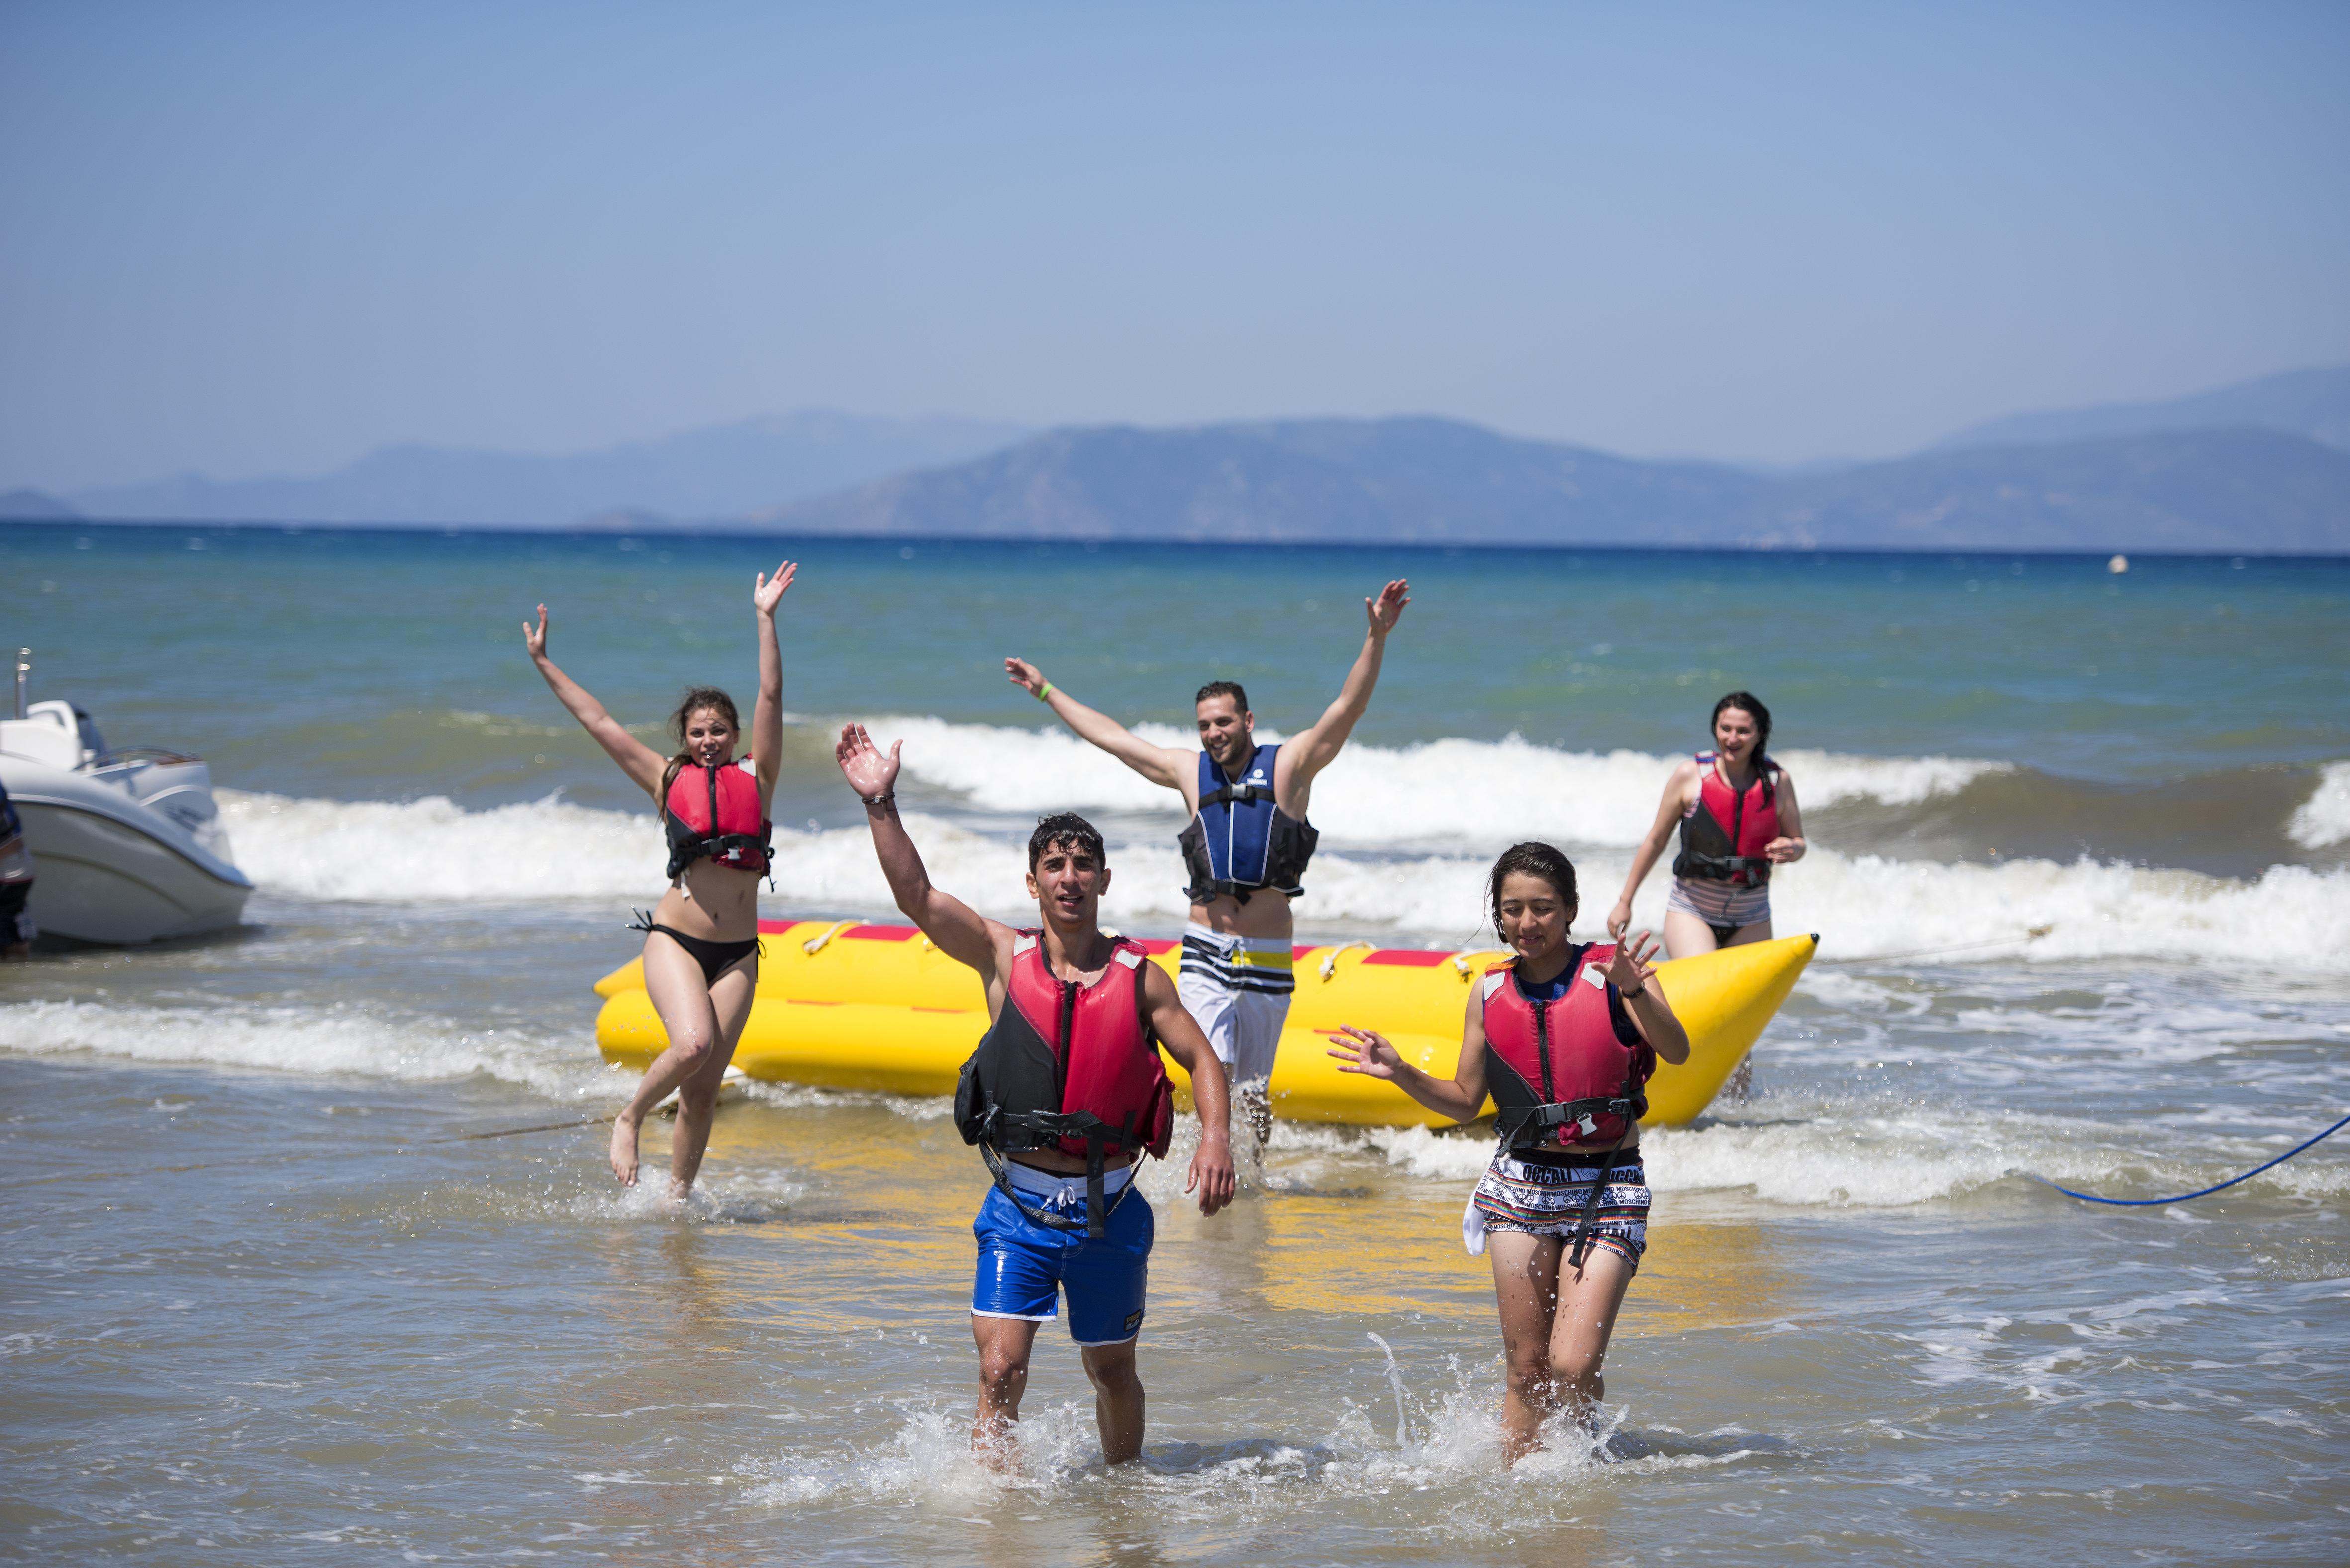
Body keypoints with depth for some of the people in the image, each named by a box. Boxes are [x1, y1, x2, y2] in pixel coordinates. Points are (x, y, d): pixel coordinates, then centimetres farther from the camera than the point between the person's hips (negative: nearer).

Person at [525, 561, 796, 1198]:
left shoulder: (756, 782, 7)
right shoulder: (668, 781, 7)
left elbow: (771, 699, 1)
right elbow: (600, 722, 10)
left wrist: (766, 620, -5)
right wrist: (545, 665, 11)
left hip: (737, 952, 2)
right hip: (675, 937, -2)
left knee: (705, 1086, 1)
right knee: (693, 1045, -24)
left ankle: (678, 1194, 14)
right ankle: (629, 1118, 2)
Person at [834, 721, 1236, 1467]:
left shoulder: (1139, 978, 1)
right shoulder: (1005, 956, 0)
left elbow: (1201, 1059, 8)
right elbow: (916, 894, -9)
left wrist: (1216, 1137, -10)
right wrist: (881, 804, -19)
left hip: (1109, 1211, 1)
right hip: (1020, 1209, -1)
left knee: (1112, 1370, 15)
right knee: (1000, 1370, -13)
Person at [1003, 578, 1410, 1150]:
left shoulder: (1287, 767, 0)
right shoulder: (1190, 771, 9)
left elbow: (1348, 708, -11)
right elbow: (1110, 736, 19)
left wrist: (1377, 637, -24)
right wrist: (1046, 692, 25)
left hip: (1268, 958, -1)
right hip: (1205, 952, 1)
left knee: (1252, 1091, 8)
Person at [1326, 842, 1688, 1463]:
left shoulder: (1610, 970, -6)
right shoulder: (1490, 993, 6)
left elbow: (1677, 1051, -19)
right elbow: (1466, 1100, 15)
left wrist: (1635, 993, -36)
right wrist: (1401, 1074, -1)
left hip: (1609, 1190, -3)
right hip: (1520, 1185, 3)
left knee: (1572, 1369, -12)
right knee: (1527, 1371, 3)